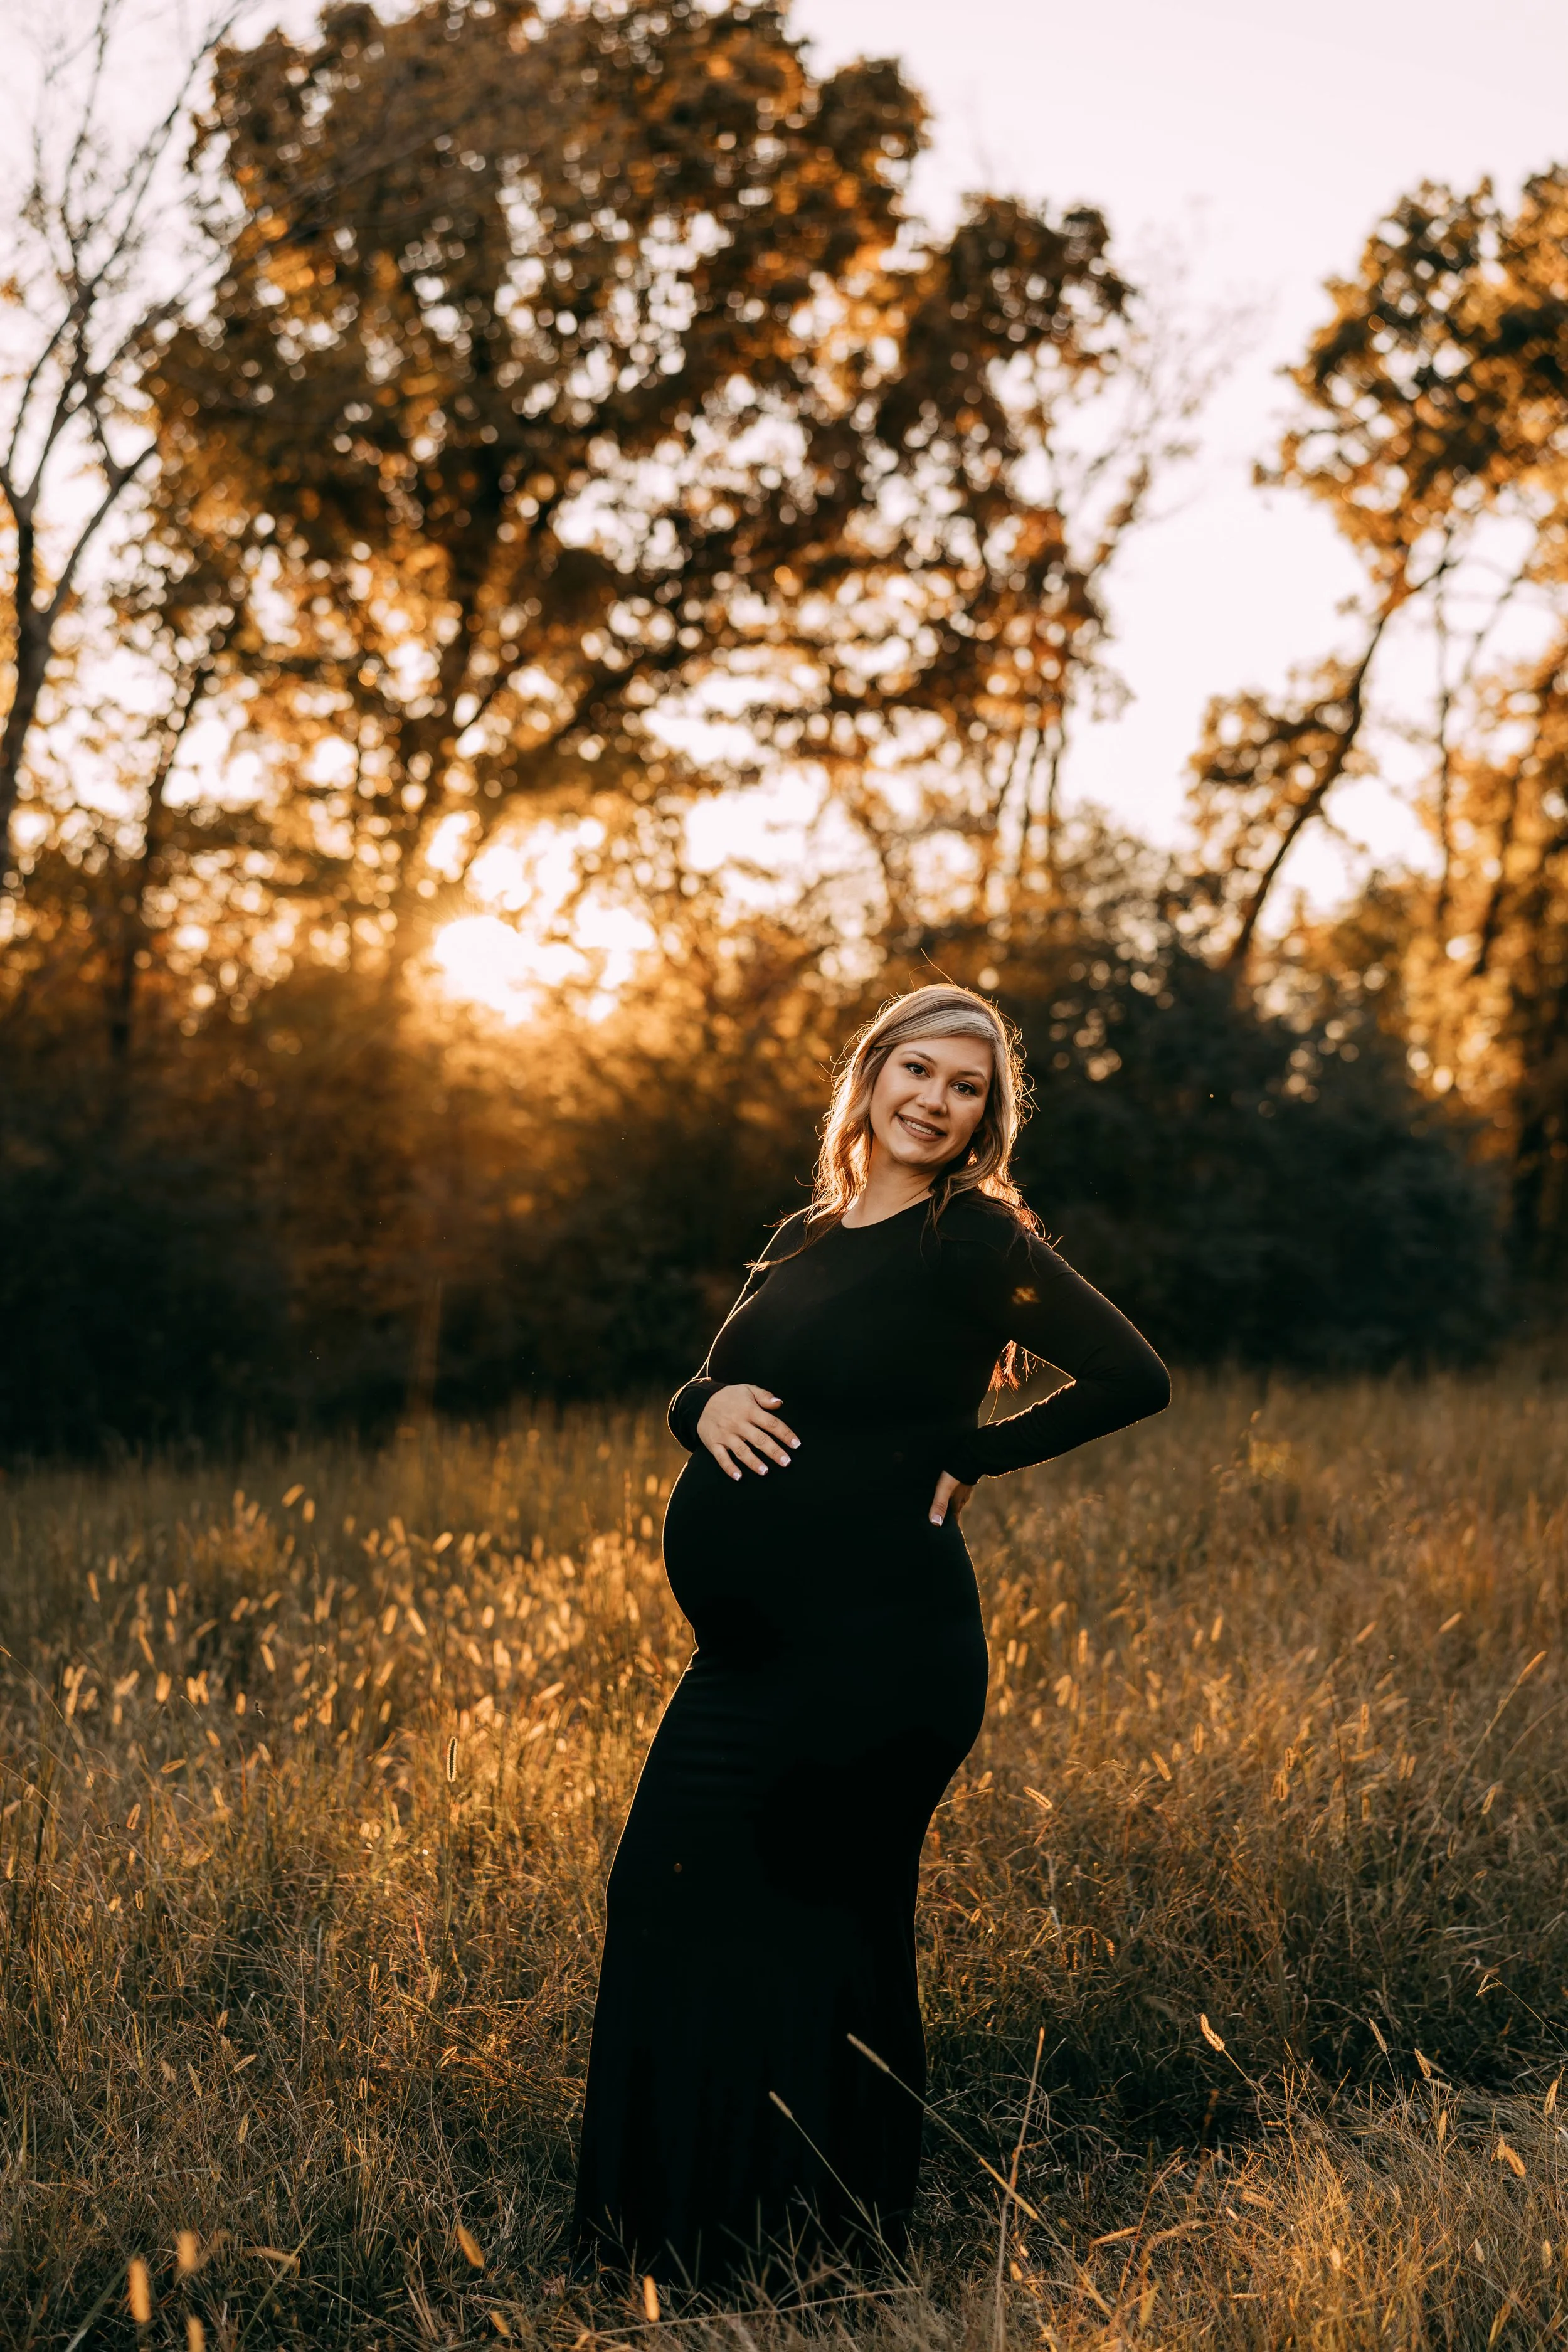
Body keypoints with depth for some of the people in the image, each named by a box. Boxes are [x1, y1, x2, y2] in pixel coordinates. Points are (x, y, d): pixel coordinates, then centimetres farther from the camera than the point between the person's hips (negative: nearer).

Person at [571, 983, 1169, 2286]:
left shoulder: (975, 1240, -5)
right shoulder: (805, 1241, 16)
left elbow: (1136, 1379, -9)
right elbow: (701, 1387, 20)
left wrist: (971, 1455, -6)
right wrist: (709, 1403, -4)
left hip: (876, 1644, -7)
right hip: (751, 1647, 8)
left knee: (822, 1923, -1)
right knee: (667, 1896, 6)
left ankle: (824, 2244, 16)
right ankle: (675, 2239, 21)